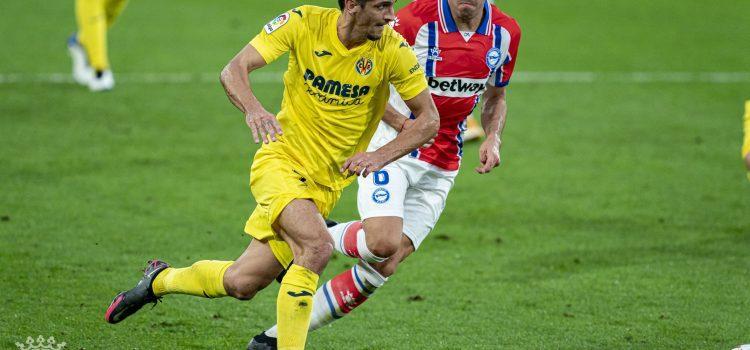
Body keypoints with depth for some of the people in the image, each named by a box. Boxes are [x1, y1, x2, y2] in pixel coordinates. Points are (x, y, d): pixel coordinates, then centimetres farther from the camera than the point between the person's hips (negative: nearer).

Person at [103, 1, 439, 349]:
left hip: (325, 185, 3)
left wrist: (380, 156, -21)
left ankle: (159, 280, 31)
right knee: (318, 246, -31)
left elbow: (429, 119, -4)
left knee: (240, 284, 2)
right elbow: (234, 70, -13)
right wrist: (253, 109, -35)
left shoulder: (393, 49, -10)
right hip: (280, 162, -3)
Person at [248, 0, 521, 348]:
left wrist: (493, 139, -1)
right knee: (382, 243, -29)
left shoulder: (506, 32, 0)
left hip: (440, 169, 4)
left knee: (383, 267, -6)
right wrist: (403, 124, -17)